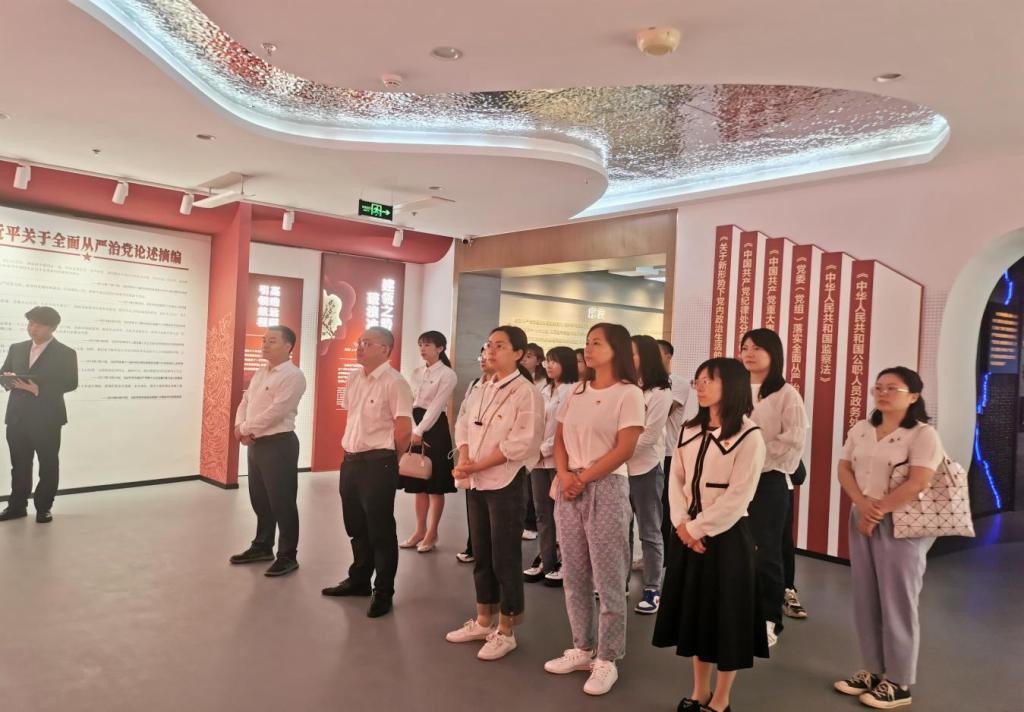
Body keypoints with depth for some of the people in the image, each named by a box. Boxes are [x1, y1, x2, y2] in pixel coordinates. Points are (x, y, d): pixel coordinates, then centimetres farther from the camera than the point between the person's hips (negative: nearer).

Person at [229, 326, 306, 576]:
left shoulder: (293, 376, -14)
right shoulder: (259, 374, 15)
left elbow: (275, 412, -21)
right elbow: (244, 402, 14)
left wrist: (245, 428, -13)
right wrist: (240, 427, -6)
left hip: (279, 444, -9)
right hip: (255, 444, 9)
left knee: (282, 502, -1)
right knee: (259, 499, 18)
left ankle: (287, 555, 10)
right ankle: (262, 546, 33)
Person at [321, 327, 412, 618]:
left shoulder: (394, 383, -15)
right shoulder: (354, 377, 9)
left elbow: (404, 430, -16)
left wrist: (385, 458, -3)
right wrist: (351, 448, 16)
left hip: (377, 464, -8)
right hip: (350, 461, 8)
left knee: (380, 530, 3)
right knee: (356, 527, 20)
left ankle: (383, 592, 16)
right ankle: (358, 580, 36)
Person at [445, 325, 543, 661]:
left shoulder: (526, 392, -11)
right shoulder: (481, 390, 12)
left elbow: (522, 443, -18)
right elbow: (464, 425, 11)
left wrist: (478, 466, -16)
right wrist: (464, 460, -8)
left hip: (506, 484, -7)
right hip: (476, 483, 7)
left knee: (505, 559, 2)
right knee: (481, 556, 16)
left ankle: (505, 632, 16)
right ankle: (483, 621, 30)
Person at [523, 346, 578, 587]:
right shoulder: (544, 391, 17)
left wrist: (545, 449, -11)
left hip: (559, 459, -7)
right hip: (538, 458, 7)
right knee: (542, 512, 10)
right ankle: (546, 561, 19)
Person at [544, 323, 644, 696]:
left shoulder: (628, 393, -6)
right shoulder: (576, 392, 12)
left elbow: (624, 449, -13)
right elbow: (559, 439, 11)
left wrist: (583, 478, -13)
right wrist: (564, 476, -7)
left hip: (606, 488, -6)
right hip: (569, 489, 6)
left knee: (607, 579, 2)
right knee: (574, 575, 13)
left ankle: (606, 660, 15)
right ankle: (582, 648, 27)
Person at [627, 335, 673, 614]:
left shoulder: (660, 392, -6)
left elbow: (649, 436, -11)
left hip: (645, 467, -5)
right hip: (618, 467, 5)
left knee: (649, 531, 4)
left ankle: (652, 589, 11)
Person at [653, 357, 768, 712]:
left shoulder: (749, 436, -12)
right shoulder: (690, 429, 8)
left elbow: (737, 497, -17)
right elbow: (676, 480, 5)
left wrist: (697, 528, -15)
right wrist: (682, 524, -8)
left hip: (726, 536, -6)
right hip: (688, 534, 6)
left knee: (726, 615, 6)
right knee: (694, 611, 15)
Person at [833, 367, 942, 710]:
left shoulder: (923, 434, -10)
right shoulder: (860, 430, 9)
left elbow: (918, 483, -19)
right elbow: (844, 469, 6)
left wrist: (878, 511, -14)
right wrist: (862, 504, -11)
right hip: (861, 521, 6)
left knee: (897, 603, 3)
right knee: (865, 600, 11)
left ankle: (898, 682, 18)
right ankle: (873, 670, 26)